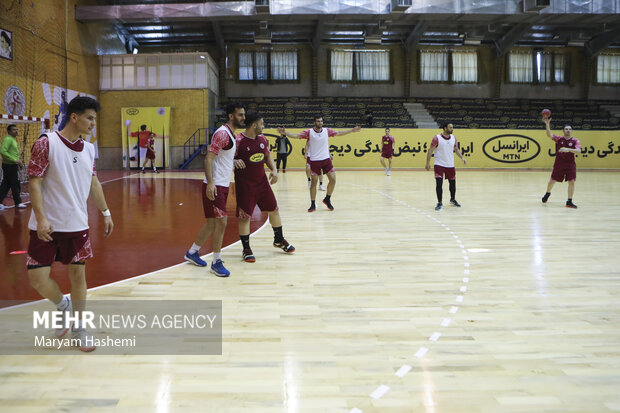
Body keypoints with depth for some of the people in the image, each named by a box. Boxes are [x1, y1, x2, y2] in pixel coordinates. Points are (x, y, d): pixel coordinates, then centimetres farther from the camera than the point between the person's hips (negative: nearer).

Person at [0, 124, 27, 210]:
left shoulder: (13, 139, 16)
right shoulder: (8, 139, -14)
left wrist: (18, 162, 14)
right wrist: (15, 160, -24)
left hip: (13, 165, 10)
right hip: (10, 165, -10)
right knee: (15, 184, -1)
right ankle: (18, 203, 9)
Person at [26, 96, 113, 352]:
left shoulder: (89, 149, 7)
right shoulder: (46, 143, -10)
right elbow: (34, 182, -12)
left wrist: (105, 213, 17)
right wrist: (41, 218, -20)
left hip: (77, 225, 4)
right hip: (47, 226, -4)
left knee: (78, 274, 6)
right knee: (37, 278, -5)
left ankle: (78, 329, 21)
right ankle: (63, 306, 26)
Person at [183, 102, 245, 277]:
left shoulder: (232, 134, 14)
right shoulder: (222, 133, -16)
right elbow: (208, 158, -22)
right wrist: (210, 182, -28)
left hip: (223, 185, 10)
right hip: (215, 185, -10)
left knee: (212, 222, 16)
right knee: (221, 221, -9)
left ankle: (192, 252, 31)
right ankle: (216, 262, 1)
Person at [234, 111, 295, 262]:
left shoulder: (262, 138, 3)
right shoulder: (238, 141, -17)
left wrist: (274, 170, 2)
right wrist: (235, 161, -35)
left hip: (262, 181, 7)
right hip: (245, 185, -7)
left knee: (274, 209, 14)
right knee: (245, 216, -2)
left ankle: (279, 240, 33)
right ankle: (246, 249, 12)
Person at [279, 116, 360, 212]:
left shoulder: (327, 131, 3)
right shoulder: (309, 132, -7)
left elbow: (339, 133, 14)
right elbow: (296, 136, -13)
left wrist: (352, 130, 14)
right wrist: (285, 132, -27)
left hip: (326, 159, 3)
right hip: (314, 161, -3)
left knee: (333, 179, -1)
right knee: (314, 182, 0)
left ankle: (327, 199, 19)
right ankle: (313, 204, 10)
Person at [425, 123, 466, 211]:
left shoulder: (453, 138, 3)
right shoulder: (437, 138, -13)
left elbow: (456, 149, 16)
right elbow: (430, 151, -9)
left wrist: (462, 158, 2)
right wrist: (428, 163, -13)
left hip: (450, 165, 5)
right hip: (439, 165, -5)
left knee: (452, 183, 14)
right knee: (439, 184, -12)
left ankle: (453, 199, 37)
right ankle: (439, 203, -1)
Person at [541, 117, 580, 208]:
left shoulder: (575, 141, -2)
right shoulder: (559, 139, 0)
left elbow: (579, 151, -18)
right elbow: (549, 135, -15)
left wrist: (568, 149, -34)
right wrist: (547, 124, -30)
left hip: (570, 164, 0)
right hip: (559, 163, 1)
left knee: (571, 182, -8)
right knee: (552, 181, 8)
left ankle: (569, 202, 0)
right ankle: (547, 193, 39)